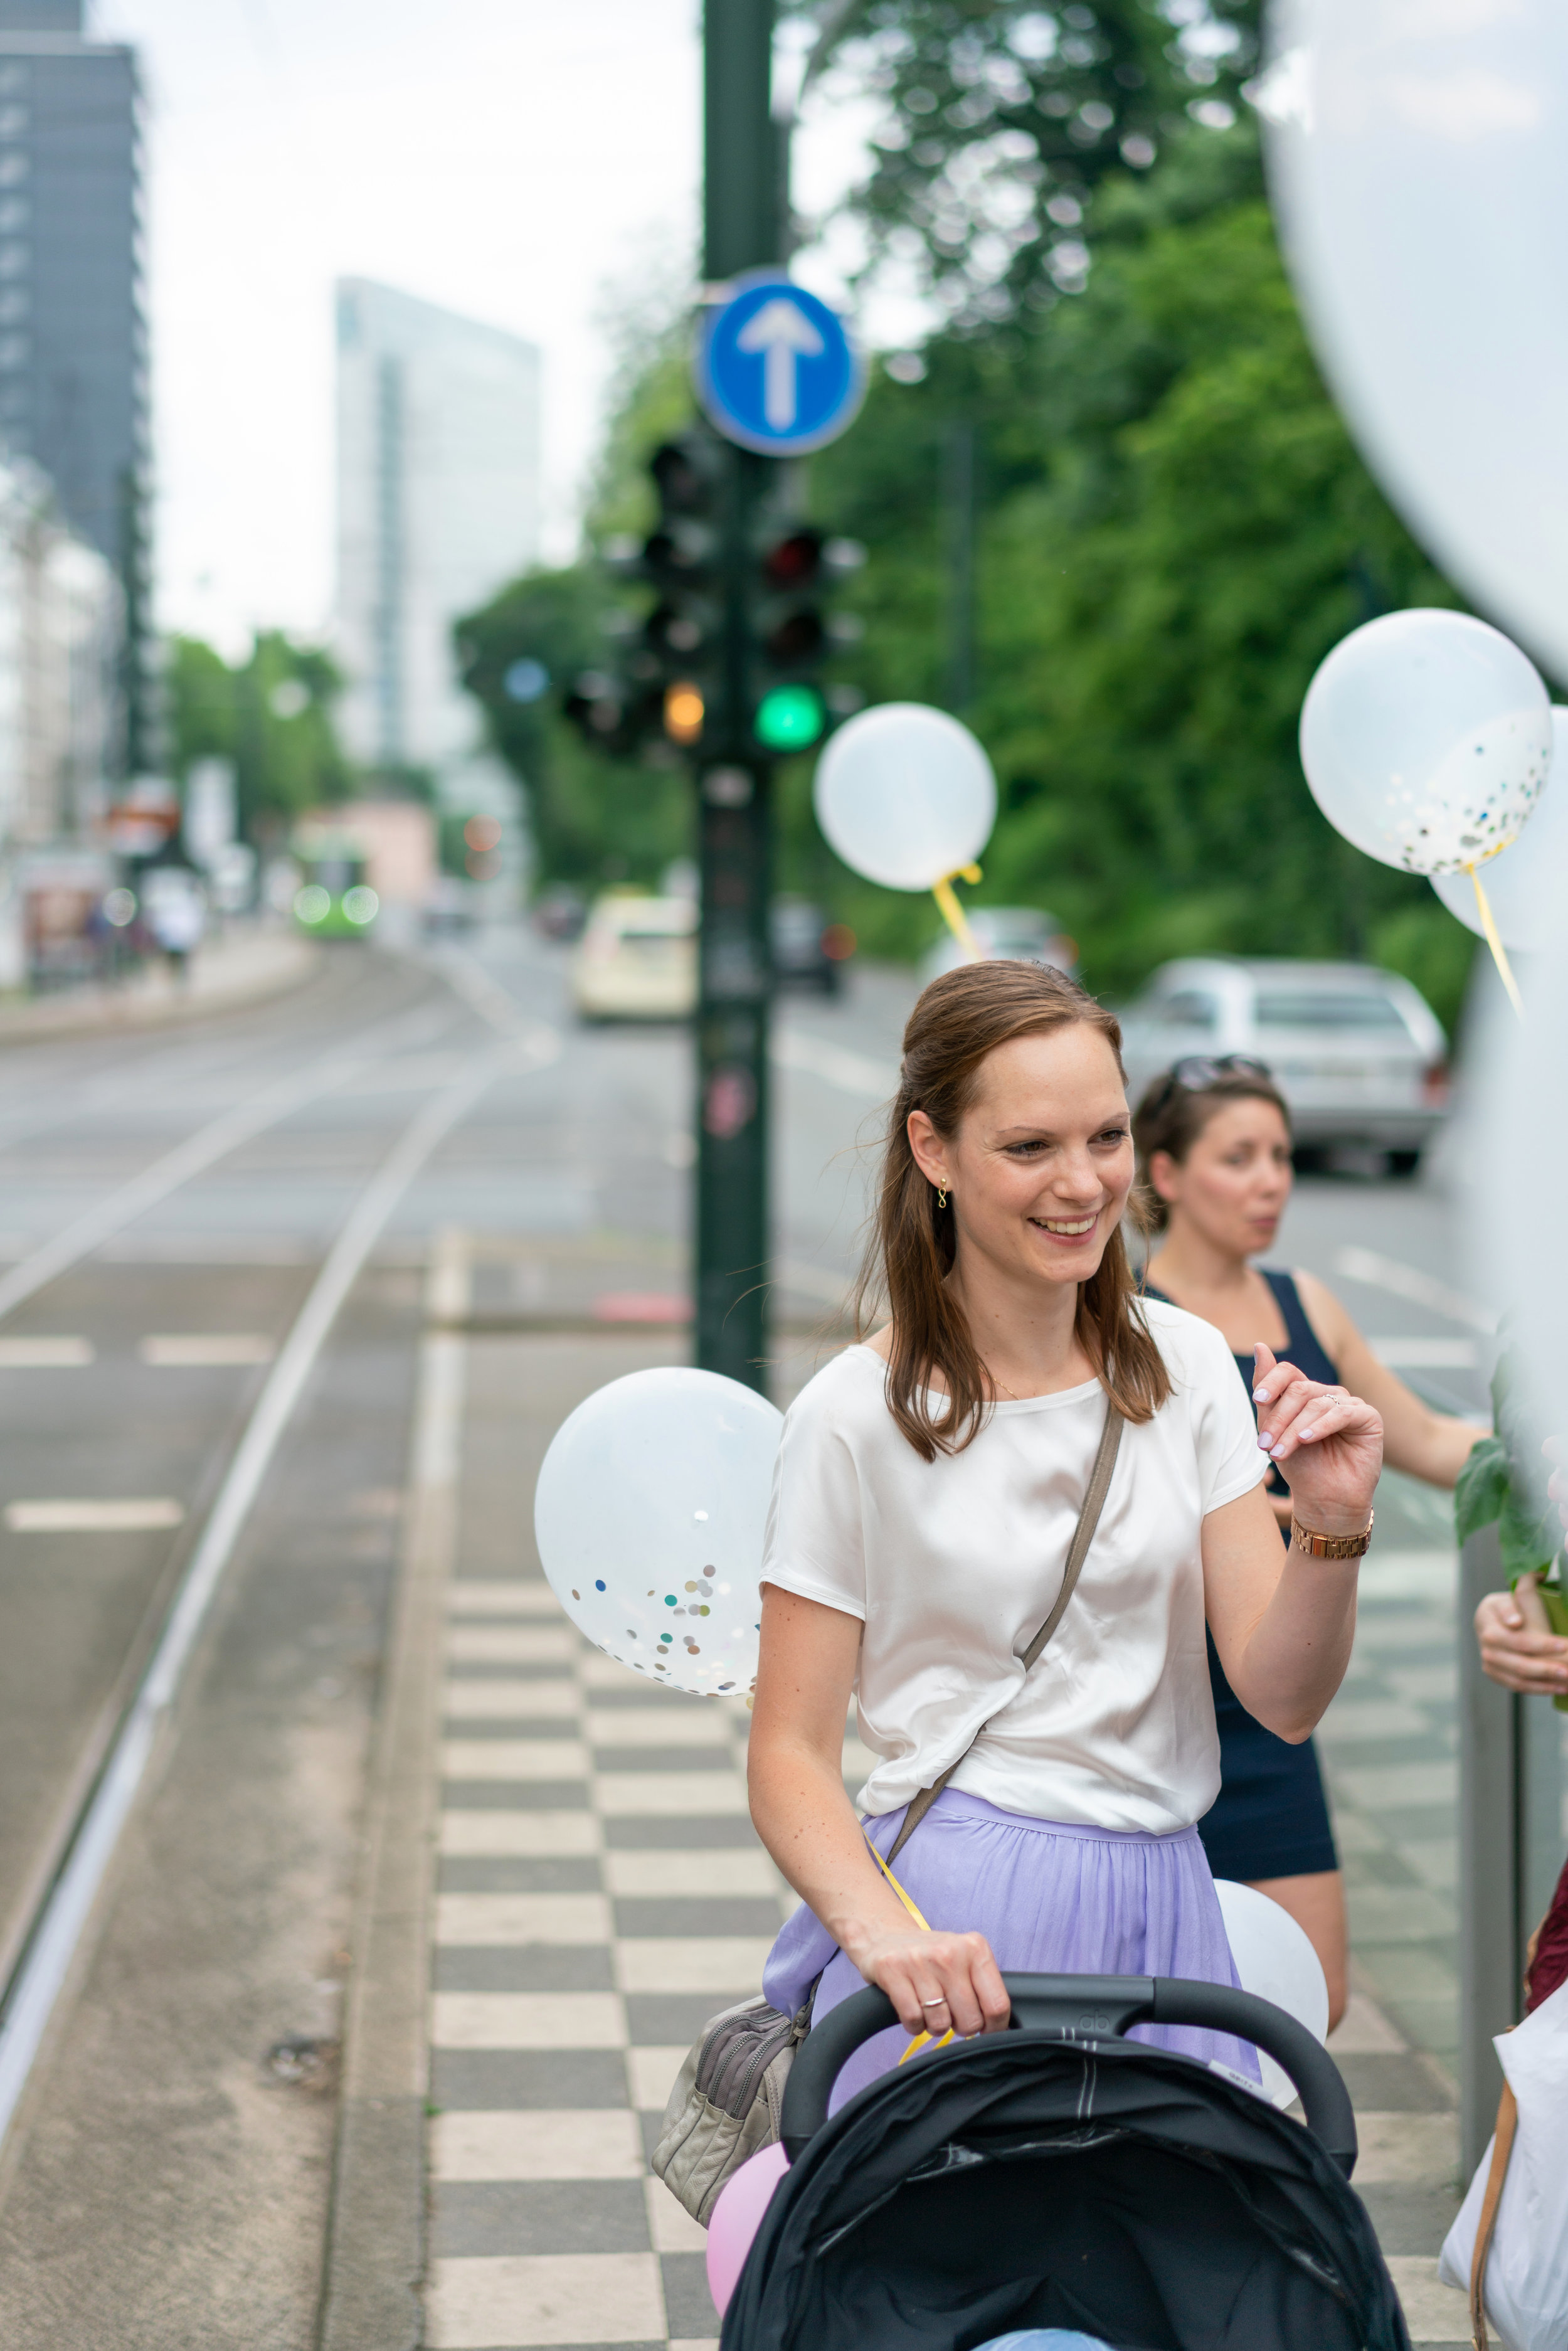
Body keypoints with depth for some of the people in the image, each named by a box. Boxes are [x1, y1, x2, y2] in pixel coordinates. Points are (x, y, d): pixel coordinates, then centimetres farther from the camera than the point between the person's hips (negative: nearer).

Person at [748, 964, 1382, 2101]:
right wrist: (886, 1934, -24)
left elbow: (1285, 1699, 2)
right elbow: (792, 1756, -6)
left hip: (1163, 1915, 4)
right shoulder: (858, 1416, -7)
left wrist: (1336, 1528, -16)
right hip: (958, 1929, -4)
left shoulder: (1188, 1366, 5)